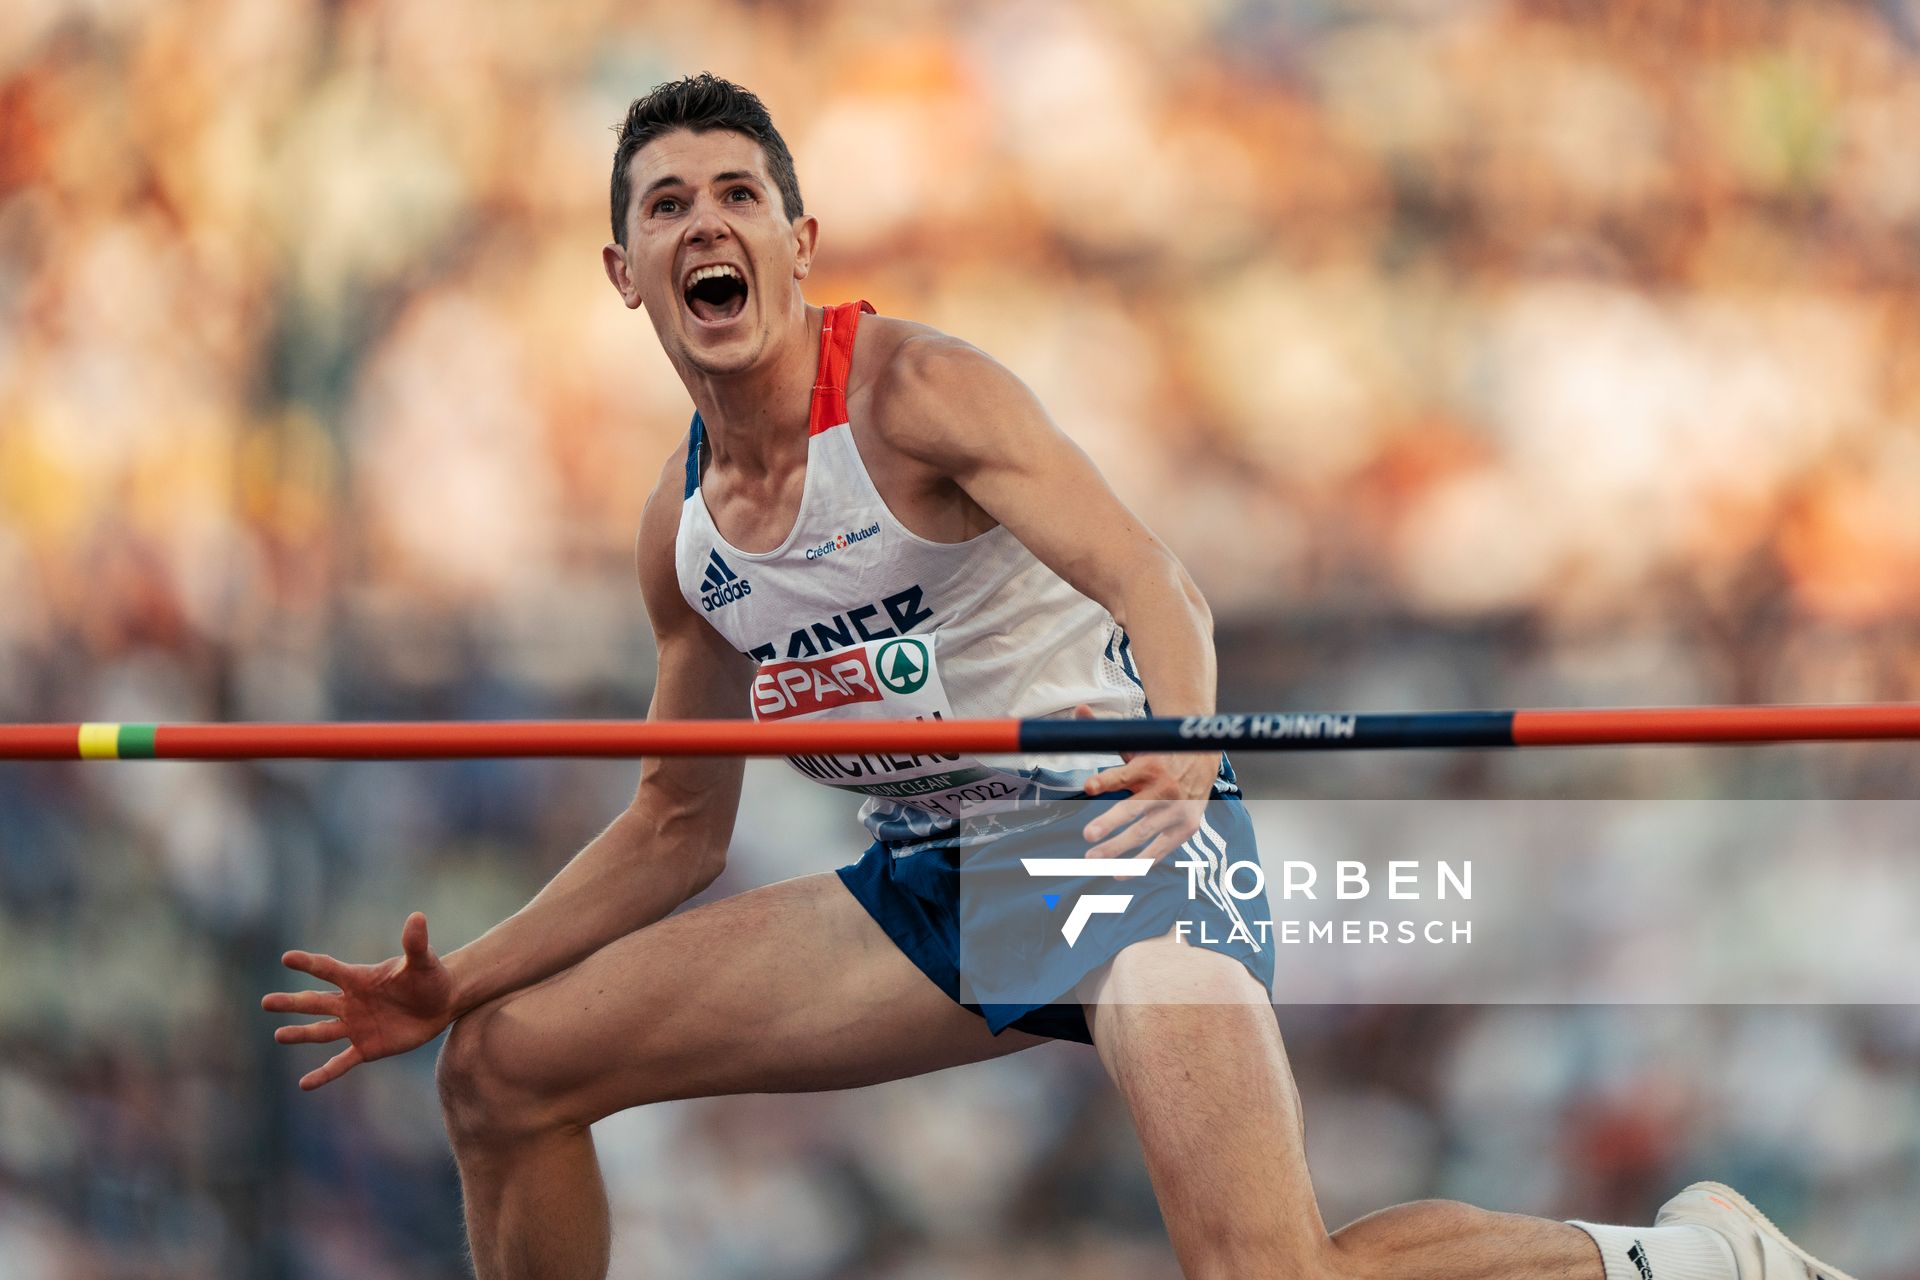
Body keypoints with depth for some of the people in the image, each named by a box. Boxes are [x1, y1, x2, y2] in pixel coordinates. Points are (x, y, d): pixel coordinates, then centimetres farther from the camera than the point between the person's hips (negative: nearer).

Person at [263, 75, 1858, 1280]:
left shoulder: (916, 390, -14)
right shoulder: (681, 528, 7)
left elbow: (1151, 579, -25)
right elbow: (678, 825, 18)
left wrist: (1185, 741, -47)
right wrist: (454, 983, 11)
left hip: (1112, 831, -7)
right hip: (929, 889, 7)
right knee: (504, 1065, 1)